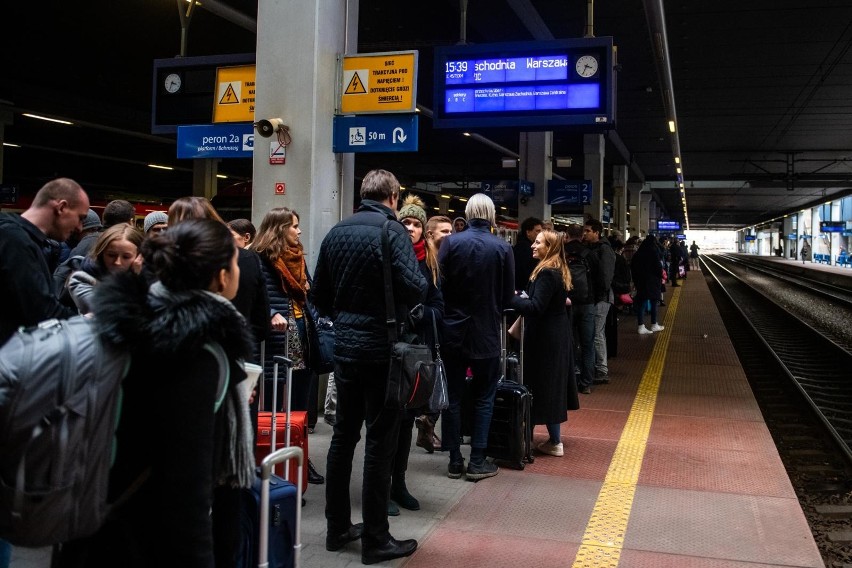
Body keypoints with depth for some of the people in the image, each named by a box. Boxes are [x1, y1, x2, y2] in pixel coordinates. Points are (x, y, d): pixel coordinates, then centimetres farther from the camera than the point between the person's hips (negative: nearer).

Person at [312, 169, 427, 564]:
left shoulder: (336, 233, 8)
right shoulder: (392, 230, -11)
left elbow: (318, 295, 8)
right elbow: (414, 288, -22)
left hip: (345, 346, 6)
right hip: (382, 348, -6)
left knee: (343, 435, 15)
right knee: (379, 443, 1)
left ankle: (338, 527, 25)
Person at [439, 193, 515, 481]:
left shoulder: (451, 242, -9)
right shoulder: (502, 247, -8)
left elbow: (439, 285, -7)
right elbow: (508, 293, -3)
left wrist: (448, 313, 10)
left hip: (452, 330, 1)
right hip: (486, 333, 0)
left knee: (452, 396, 10)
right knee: (483, 398, 11)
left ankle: (454, 461, 15)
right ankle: (477, 462, 11)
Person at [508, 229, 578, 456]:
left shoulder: (547, 273, -20)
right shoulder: (559, 270, 11)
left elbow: (535, 307, -25)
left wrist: (510, 297, -21)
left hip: (545, 337, -10)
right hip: (558, 334, 10)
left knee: (545, 387, -1)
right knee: (554, 385, 15)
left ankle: (555, 443, 7)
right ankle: (554, 439, 24)